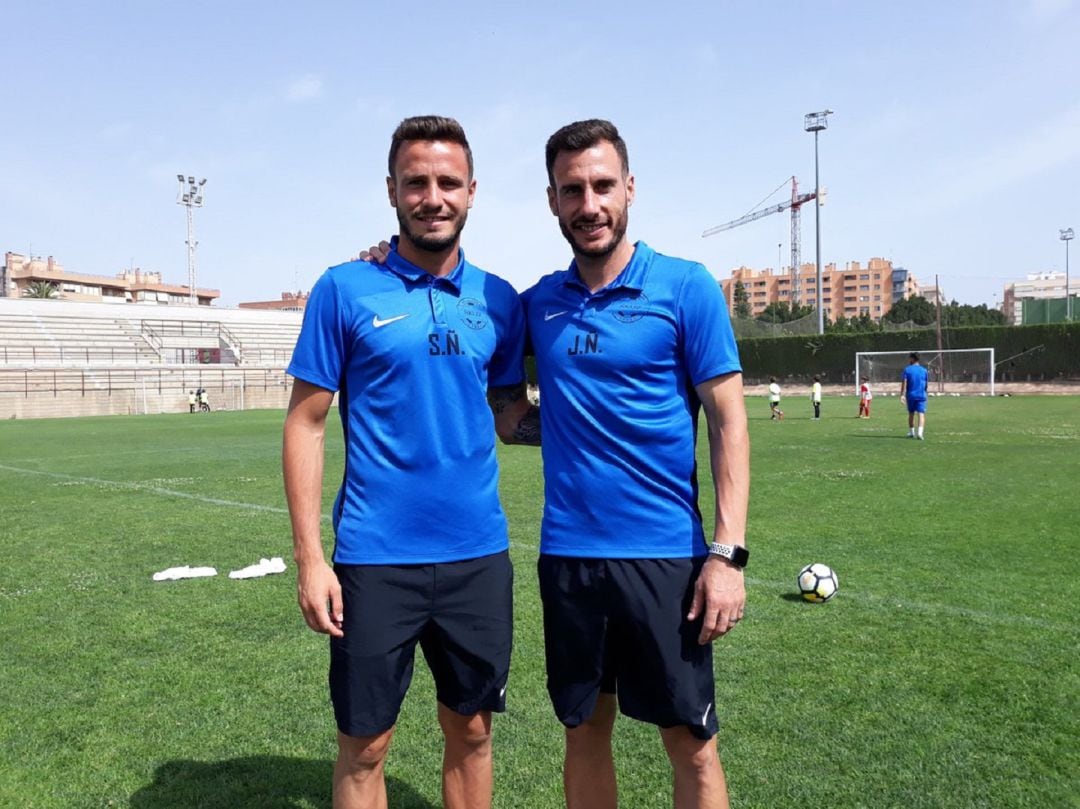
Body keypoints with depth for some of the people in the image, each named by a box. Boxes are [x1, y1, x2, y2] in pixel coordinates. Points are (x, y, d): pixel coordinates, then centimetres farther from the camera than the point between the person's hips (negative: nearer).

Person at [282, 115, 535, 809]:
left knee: (471, 731, 16)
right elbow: (306, 422, -4)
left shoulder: (497, 300, 5)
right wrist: (309, 558, -8)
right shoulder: (346, 289, -4)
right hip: (375, 557, -3)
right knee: (365, 745, 9)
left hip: (479, 554, 3)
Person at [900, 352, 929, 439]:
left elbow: (904, 383, -11)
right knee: (921, 414, -7)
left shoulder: (907, 370, 0)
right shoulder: (924, 370, 7)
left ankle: (911, 432, 25)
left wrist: (902, 395, -15)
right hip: (921, 395, 0)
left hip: (911, 395, 0)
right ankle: (920, 432, -25)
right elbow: (926, 385, 13)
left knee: (911, 414, 15)